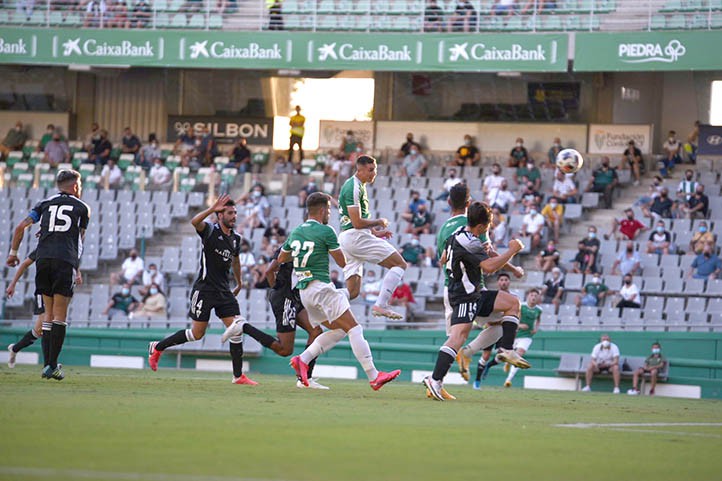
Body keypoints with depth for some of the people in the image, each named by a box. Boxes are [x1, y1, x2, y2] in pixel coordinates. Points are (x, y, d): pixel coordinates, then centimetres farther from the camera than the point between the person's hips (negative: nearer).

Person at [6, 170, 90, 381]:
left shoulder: (45, 204, 18)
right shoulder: (82, 207, 14)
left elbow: (21, 227, 9)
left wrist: (13, 253, 18)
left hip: (43, 259, 3)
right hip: (66, 261, -3)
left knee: (49, 314, 10)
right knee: (60, 316, -2)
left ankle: (47, 364, 7)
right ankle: (52, 366, -10)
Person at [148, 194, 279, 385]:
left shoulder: (236, 238, 9)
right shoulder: (210, 231, -10)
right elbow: (194, 222, -33)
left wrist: (239, 284, 34)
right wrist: (212, 209, -44)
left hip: (224, 291, 6)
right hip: (205, 289, -6)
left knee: (236, 329, -6)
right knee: (197, 334, -1)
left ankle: (238, 376, -1)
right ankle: (157, 347, 19)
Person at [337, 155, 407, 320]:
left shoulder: (358, 186, 21)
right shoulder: (354, 187, -11)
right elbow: (357, 222, -17)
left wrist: (374, 232, 23)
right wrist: (379, 222, -3)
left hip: (345, 238, 10)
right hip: (357, 237, -10)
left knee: (353, 292, 8)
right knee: (400, 264, -5)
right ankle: (381, 305, -16)